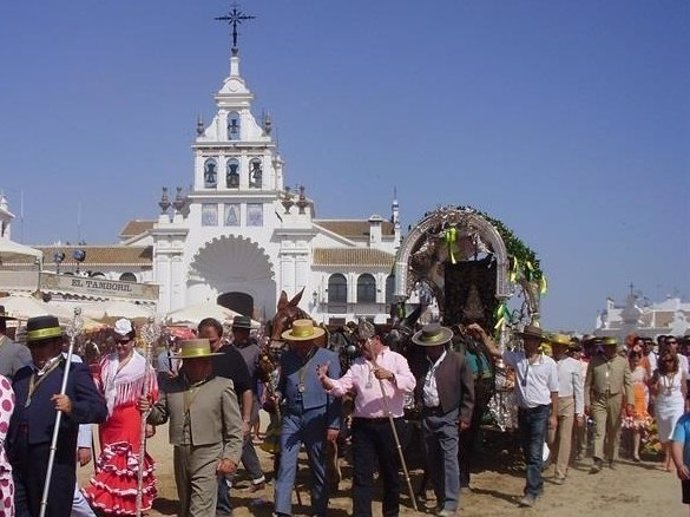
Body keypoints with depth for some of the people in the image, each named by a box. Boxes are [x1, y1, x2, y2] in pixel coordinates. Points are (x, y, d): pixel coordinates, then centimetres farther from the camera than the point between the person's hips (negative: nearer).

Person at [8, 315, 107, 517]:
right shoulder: (21, 375, 21)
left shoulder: (74, 372, 1)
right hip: (17, 462, 6)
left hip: (56, 461, -5)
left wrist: (72, 408, -27)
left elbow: (100, 410, -10)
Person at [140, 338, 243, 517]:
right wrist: (149, 410, -5)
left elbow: (234, 428, -4)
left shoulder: (222, 386, -5)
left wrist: (230, 457, -9)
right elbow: (160, 415, 16)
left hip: (208, 458, -4)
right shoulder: (170, 386, 4)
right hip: (180, 457, 4)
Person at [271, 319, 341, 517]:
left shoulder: (329, 358, -4)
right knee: (286, 464, -6)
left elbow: (335, 393, -4)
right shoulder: (286, 357, 7)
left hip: (317, 417, -2)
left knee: (319, 467, 9)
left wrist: (334, 425, -8)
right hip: (291, 416, 2)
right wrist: (278, 395, -2)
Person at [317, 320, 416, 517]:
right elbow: (341, 387, 0)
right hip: (363, 425, 2)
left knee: (390, 473, 10)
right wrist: (326, 380, -19)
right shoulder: (357, 364, 12)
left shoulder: (396, 359, 1)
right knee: (361, 474, -1)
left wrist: (390, 375, -29)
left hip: (390, 424, -2)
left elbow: (410, 384, -13)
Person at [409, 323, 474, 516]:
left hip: (448, 416, -4)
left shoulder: (458, 360, -6)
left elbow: (468, 391, -2)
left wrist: (465, 417, -5)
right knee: (432, 460, 11)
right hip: (426, 415, 4)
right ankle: (440, 498, 24)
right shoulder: (417, 361, 2)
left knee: (449, 458, -7)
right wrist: (416, 405, -9)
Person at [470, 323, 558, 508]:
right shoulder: (516, 357, 2)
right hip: (523, 411, 5)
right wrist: (482, 333, -8)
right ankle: (538, 484, 30)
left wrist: (554, 415, -5)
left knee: (535, 454, -8)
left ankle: (531, 492, -8)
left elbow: (554, 392, -3)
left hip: (540, 411, -5)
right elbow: (494, 350, 3)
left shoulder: (549, 363, -6)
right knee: (527, 452, 15)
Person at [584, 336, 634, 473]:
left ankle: (612, 459, 23)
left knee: (614, 432, 9)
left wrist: (629, 402, -4)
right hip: (599, 400, -1)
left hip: (616, 400, 1)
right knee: (599, 431, -11)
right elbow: (588, 383, 4)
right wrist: (587, 403, -1)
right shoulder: (594, 361, 3)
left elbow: (628, 384, 4)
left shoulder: (623, 362, 5)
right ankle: (597, 461, -16)